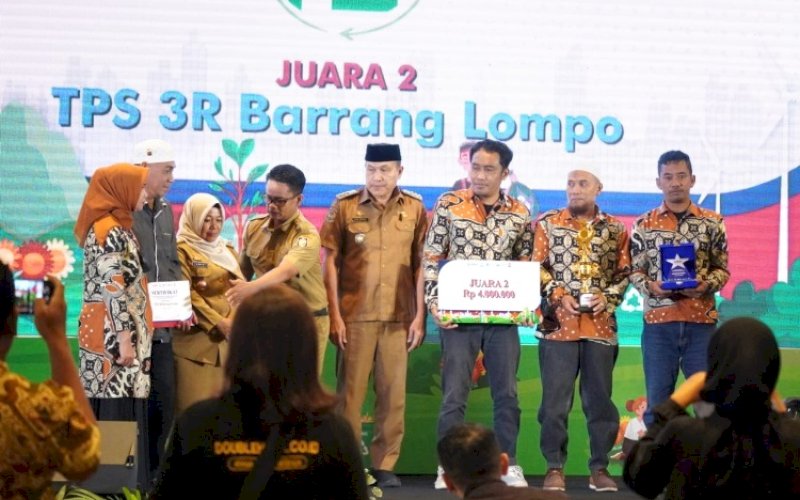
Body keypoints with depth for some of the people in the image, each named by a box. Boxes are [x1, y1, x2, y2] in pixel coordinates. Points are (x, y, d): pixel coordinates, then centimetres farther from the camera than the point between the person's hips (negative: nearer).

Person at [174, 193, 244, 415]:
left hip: (228, 336, 6)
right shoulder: (182, 250, -3)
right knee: (195, 403, -9)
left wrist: (234, 320, -6)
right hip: (196, 336, -6)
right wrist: (218, 322, -15)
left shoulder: (227, 250, 19)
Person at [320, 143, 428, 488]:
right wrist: (334, 314, -4)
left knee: (393, 393, 3)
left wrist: (419, 316, 2)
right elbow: (330, 261, 2)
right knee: (351, 390, 1)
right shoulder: (345, 206, 1)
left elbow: (421, 264, 7)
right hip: (354, 314, -1)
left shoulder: (415, 209, 5)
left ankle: (385, 464, 11)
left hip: (399, 316, 1)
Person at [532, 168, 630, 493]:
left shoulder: (615, 229, 9)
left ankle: (599, 468, 12)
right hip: (558, 323, -1)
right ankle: (555, 467, 7)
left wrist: (608, 297, -7)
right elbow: (537, 267, 2)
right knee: (555, 399, -1)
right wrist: (559, 296, -10)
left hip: (601, 324, 1)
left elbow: (625, 271, 9)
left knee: (600, 398, 5)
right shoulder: (548, 223, 6)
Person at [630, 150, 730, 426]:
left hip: (702, 322, 0)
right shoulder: (644, 224, 6)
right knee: (658, 402, 5)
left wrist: (706, 286, -13)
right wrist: (649, 286, -14)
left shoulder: (712, 222, 6)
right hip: (658, 323, 0)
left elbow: (723, 269, 7)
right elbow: (634, 270, 7)